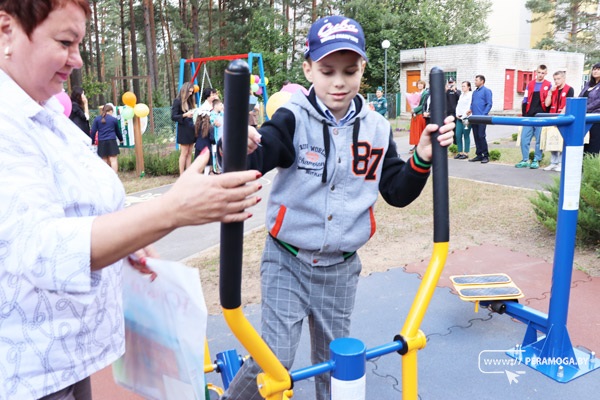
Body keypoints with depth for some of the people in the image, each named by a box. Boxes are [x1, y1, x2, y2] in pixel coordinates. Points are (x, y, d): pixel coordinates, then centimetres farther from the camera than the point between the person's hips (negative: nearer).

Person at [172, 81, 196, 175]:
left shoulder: (190, 101, 13)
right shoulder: (177, 101, -6)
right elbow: (173, 117, -11)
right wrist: (185, 115, -22)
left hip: (191, 129, 6)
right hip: (183, 130, -6)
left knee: (189, 153, 7)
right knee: (184, 153, -3)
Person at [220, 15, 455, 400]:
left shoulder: (377, 128, 0)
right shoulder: (293, 118, -12)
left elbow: (398, 193, 5)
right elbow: (253, 161, -29)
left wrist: (422, 159, -12)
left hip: (341, 268, 4)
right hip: (287, 261, -3)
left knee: (335, 358, 18)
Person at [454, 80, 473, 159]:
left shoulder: (471, 95, -5)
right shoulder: (461, 95, 20)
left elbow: (469, 107, -12)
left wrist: (463, 117, -13)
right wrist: (457, 114, 2)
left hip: (466, 118, -7)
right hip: (459, 118, 7)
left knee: (466, 135, -4)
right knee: (458, 135, 2)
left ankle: (466, 153, 1)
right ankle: (460, 152, 9)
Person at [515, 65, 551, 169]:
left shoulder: (548, 85, 4)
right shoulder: (530, 84, 12)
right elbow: (525, 100, 12)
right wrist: (524, 115, 5)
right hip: (529, 116, 3)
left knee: (539, 140, 2)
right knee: (524, 138, -1)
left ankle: (536, 160, 10)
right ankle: (525, 160, 8)